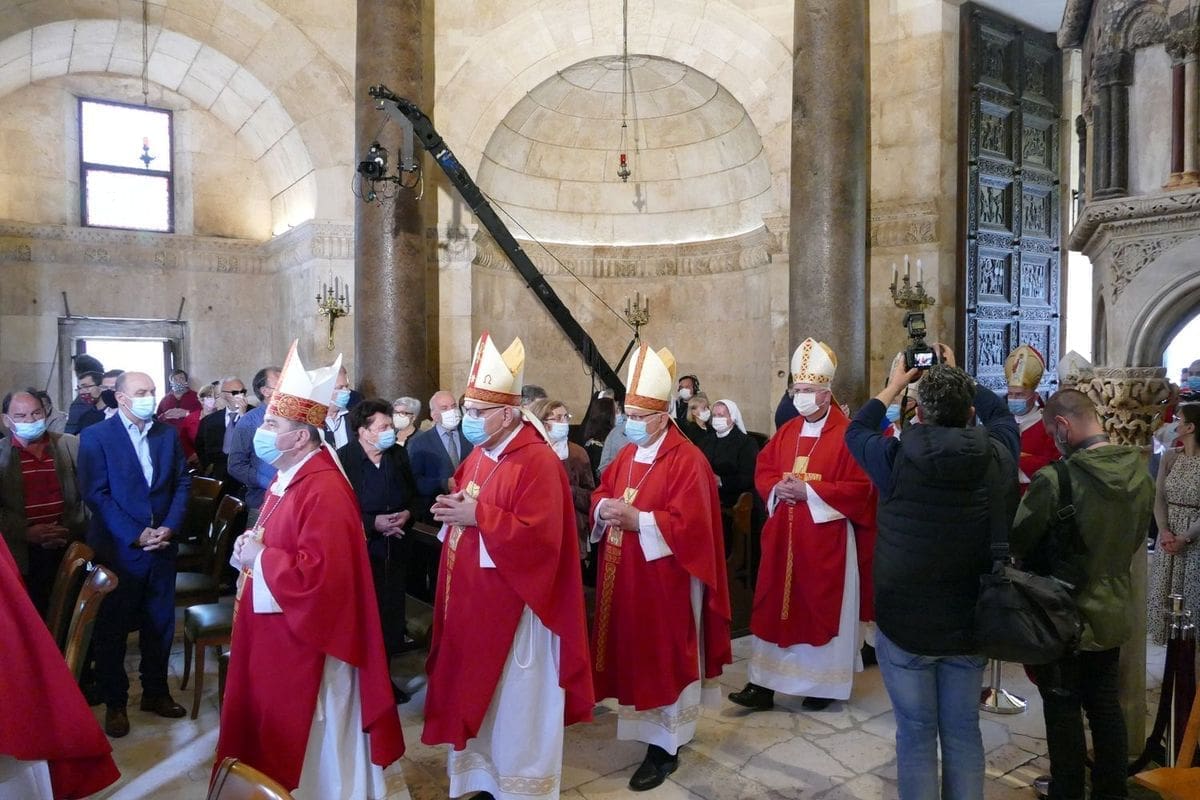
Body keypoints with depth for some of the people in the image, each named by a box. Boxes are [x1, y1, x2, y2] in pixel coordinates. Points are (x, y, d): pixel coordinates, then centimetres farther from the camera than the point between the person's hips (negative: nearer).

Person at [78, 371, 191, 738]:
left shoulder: (169, 434, 7)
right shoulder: (95, 436, -6)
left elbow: (182, 483, 6)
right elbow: (96, 494, -12)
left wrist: (169, 526, -8)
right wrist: (136, 535, -17)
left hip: (162, 545, 4)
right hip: (117, 549, -3)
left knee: (160, 624, 12)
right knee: (112, 628, 8)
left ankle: (156, 691, 28)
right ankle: (115, 702, 23)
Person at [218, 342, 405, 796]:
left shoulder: (324, 491, -25)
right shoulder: (287, 478, 8)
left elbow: (320, 574, -31)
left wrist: (259, 559, -19)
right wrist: (251, 547, -1)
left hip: (302, 643, -10)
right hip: (276, 635, 10)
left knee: (303, 749, 8)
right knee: (274, 735, 23)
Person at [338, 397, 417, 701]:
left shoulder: (399, 455, 4)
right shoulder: (343, 459, -14)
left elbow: (413, 495, 14)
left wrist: (407, 514, -6)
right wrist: (373, 523, -19)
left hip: (393, 549, 5)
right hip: (358, 550, -5)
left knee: (390, 613, 11)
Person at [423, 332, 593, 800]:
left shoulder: (538, 463, -17)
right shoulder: (477, 456, 10)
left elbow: (539, 536, -24)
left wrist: (479, 517, -23)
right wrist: (452, 512, -3)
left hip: (512, 608, -8)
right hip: (471, 601, 8)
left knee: (513, 705, 6)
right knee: (476, 694, 17)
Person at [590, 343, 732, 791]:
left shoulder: (687, 461, -16)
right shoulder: (627, 456, 9)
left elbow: (689, 526, -22)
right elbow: (601, 494, 15)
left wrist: (637, 519, -26)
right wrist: (605, 509, -8)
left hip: (664, 582, -8)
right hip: (624, 578, 8)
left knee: (662, 659, 3)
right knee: (633, 654, 16)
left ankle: (664, 746, 16)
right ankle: (644, 724, 34)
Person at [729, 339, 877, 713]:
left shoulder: (846, 435, -9)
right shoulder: (786, 432, 10)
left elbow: (859, 487, -15)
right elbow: (763, 470, 14)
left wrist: (808, 491, -19)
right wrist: (777, 487, -7)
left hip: (826, 539, -5)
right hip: (783, 536, 6)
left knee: (822, 608, 6)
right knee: (774, 606, 7)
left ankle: (824, 684, 22)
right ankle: (764, 683, 14)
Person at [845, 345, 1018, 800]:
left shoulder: (898, 461, -18)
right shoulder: (999, 457, -11)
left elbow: (856, 430, 4)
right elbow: (1000, 413, 13)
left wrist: (895, 384, 15)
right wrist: (959, 378, 20)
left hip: (903, 625, -3)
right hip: (971, 625, 3)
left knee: (916, 734, 12)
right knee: (963, 732, 18)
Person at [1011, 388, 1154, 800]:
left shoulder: (1054, 479, -27)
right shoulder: (1141, 475, -5)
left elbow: (1016, 545, -17)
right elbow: (1135, 540, 9)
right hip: (1111, 614, 6)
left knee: (1064, 713, 10)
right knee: (1106, 708, 19)